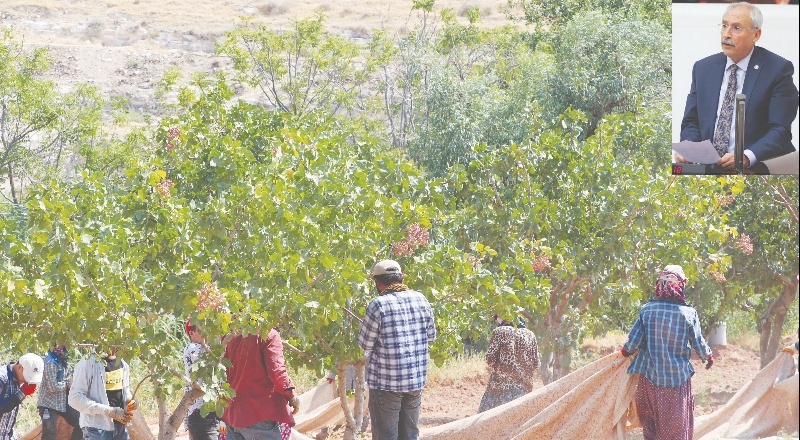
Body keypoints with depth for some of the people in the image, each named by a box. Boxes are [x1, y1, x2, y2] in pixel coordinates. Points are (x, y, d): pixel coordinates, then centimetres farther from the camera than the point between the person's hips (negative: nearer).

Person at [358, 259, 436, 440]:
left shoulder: (379, 305, -14)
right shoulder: (421, 300, 3)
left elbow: (365, 345, -6)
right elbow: (431, 336, 14)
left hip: (386, 382, -5)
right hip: (416, 379, 5)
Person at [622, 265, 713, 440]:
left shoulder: (647, 309, -7)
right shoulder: (688, 313, -10)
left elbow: (633, 342, -8)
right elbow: (699, 345, -5)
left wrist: (626, 351, 15)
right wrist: (708, 356, 17)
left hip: (650, 378, 1)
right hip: (679, 379, -1)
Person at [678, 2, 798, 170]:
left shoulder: (778, 69, -2)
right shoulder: (703, 68, 14)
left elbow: (780, 130, -8)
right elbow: (691, 122, 16)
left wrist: (746, 157, -25)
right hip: (707, 166, 4)